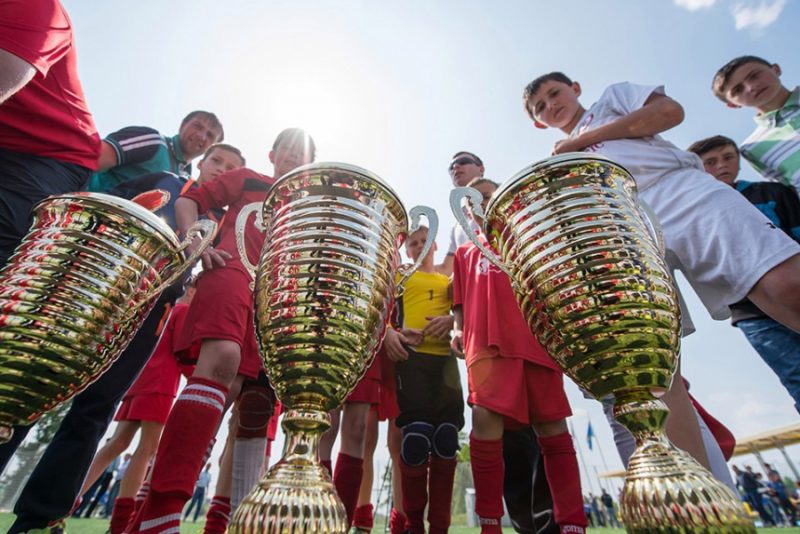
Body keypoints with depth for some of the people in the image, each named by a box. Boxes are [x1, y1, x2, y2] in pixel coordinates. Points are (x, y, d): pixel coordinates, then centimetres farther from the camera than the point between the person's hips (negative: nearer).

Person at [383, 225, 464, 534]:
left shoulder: (449, 281, 25)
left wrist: (452, 319, -10)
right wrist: (387, 333, -15)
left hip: (445, 357, 3)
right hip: (411, 355, -3)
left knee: (446, 436, 1)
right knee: (416, 434, -9)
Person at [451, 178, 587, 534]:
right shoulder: (464, 253, 22)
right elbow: (461, 301, 19)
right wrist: (459, 330, 3)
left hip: (537, 339, 1)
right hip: (487, 344, 0)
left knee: (552, 427, 2)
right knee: (486, 422, -15)